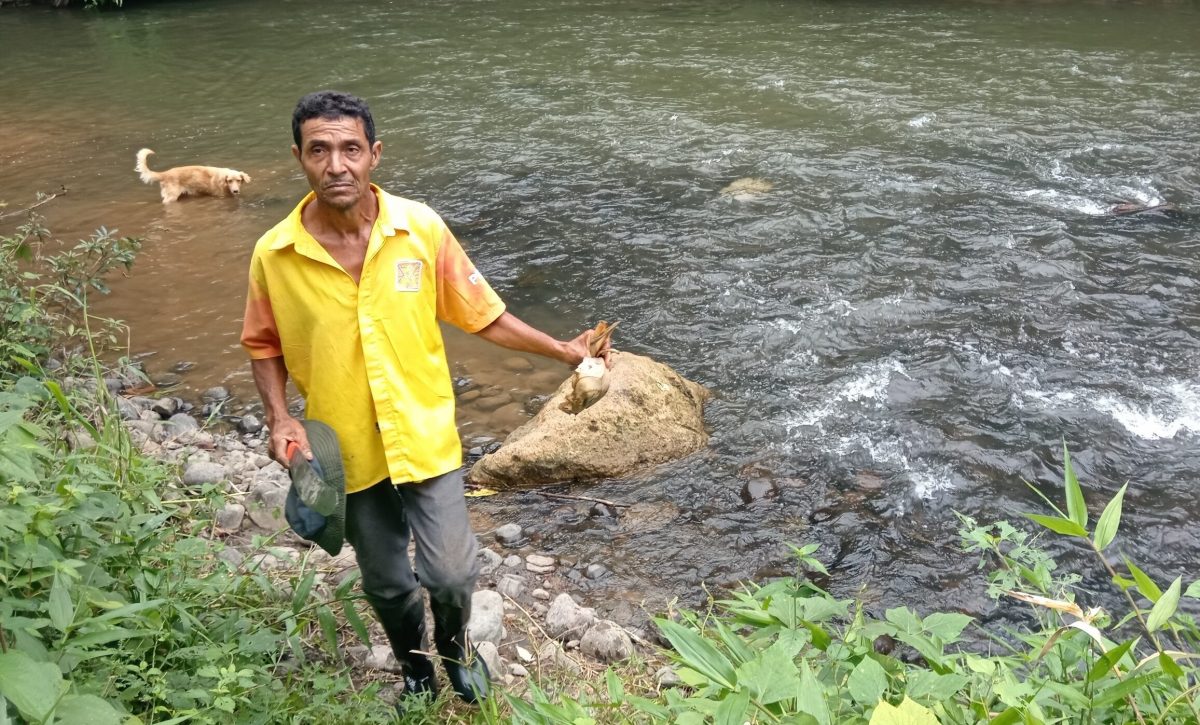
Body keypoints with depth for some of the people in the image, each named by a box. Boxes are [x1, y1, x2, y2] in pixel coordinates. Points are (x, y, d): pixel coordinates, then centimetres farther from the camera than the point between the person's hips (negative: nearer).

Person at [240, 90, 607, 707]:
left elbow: (480, 315, -3)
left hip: (426, 440, -1)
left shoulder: (420, 228, -13)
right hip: (348, 451, 1)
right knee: (386, 583, 17)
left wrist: (563, 351, -4)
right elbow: (264, 345, 3)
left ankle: (455, 646, 37)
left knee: (451, 574, 0)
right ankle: (414, 667, 49)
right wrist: (279, 420, -11)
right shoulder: (274, 255, -13)